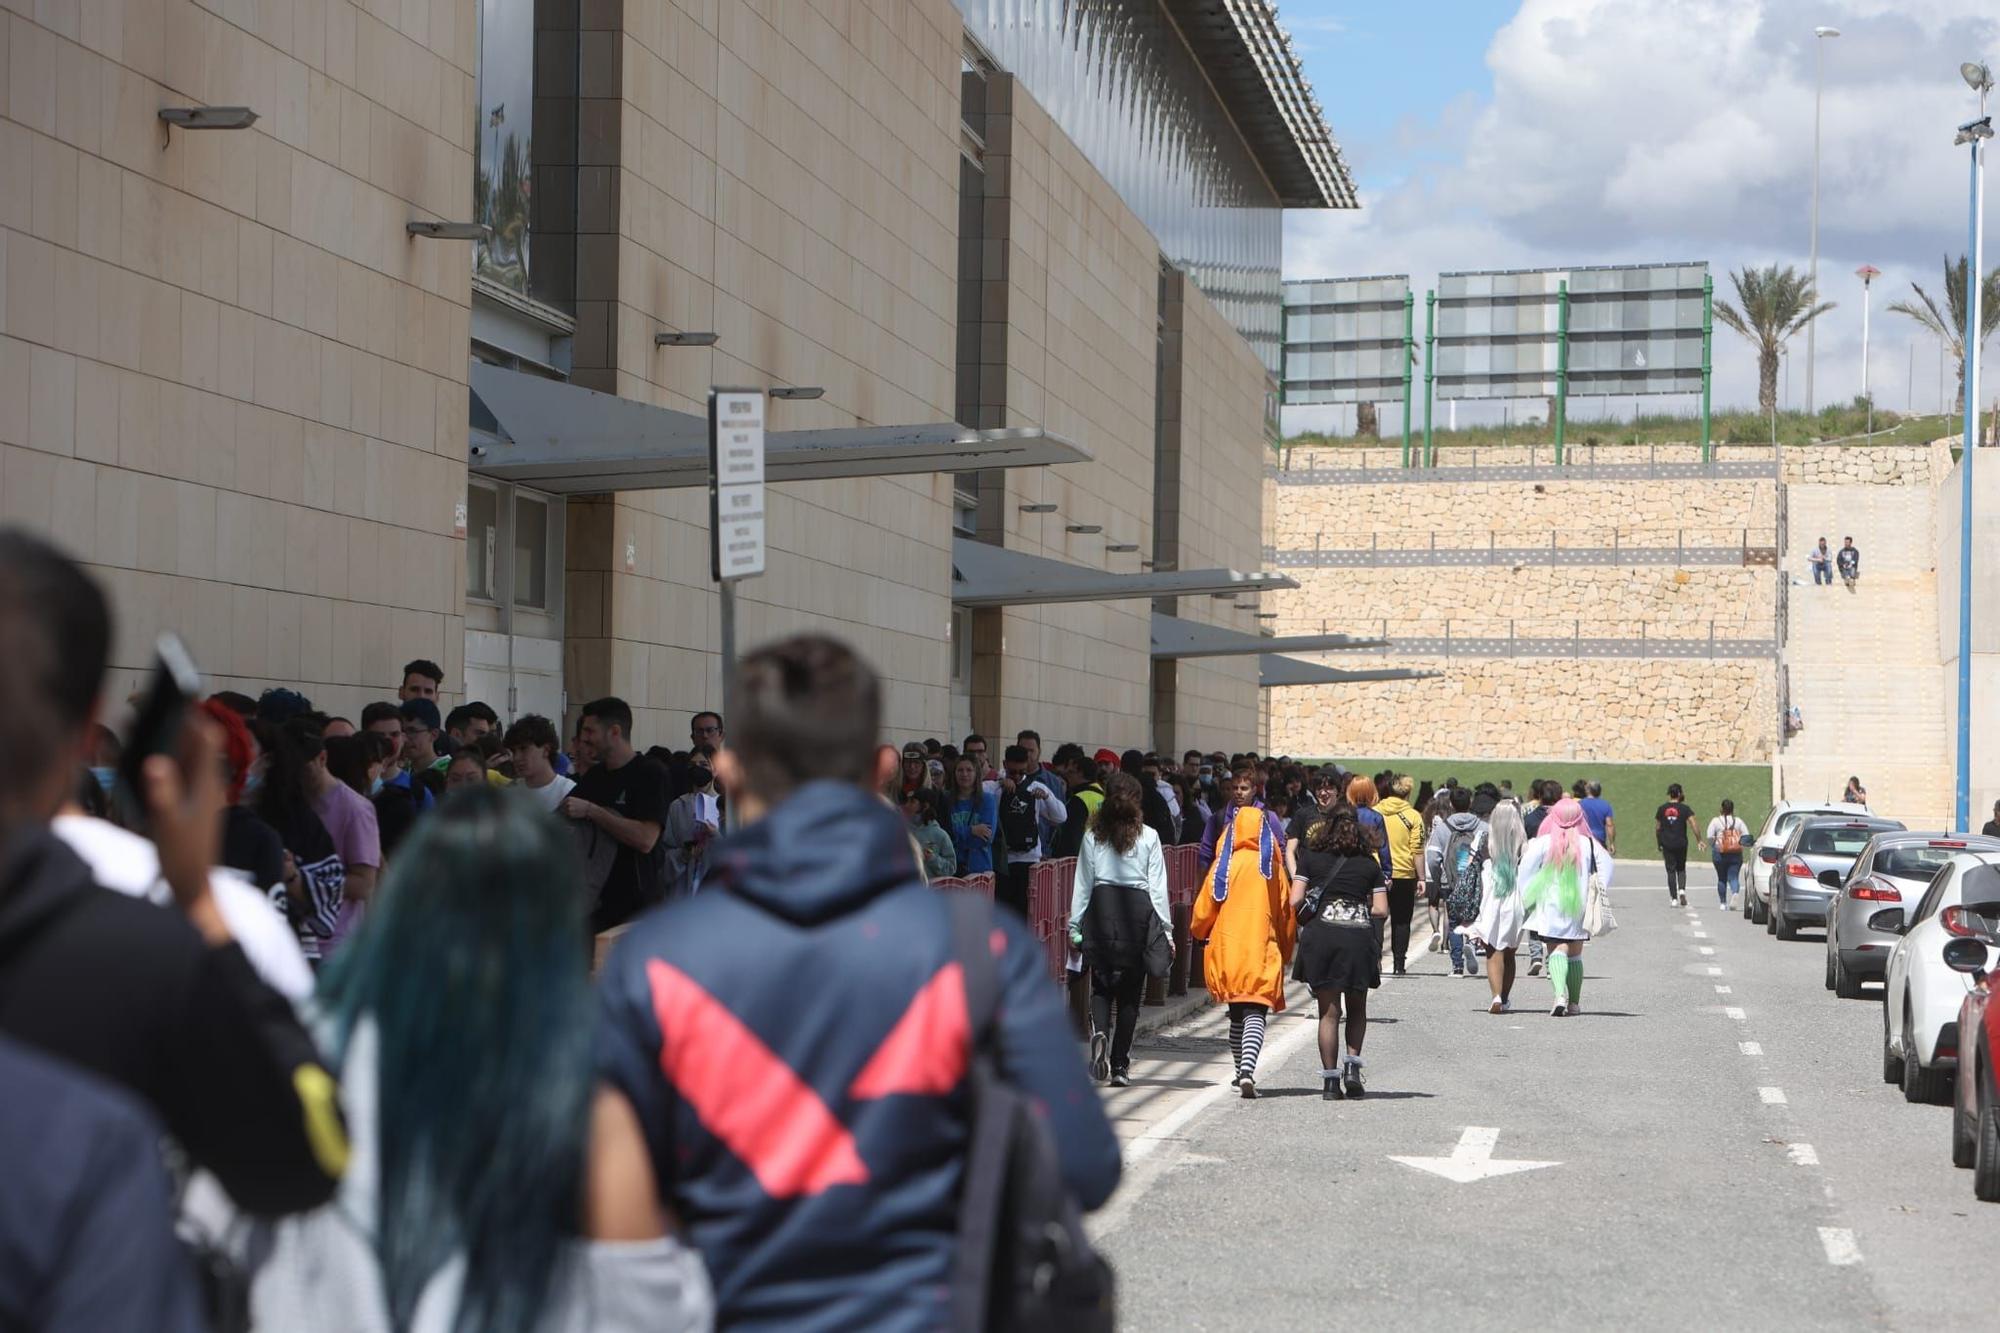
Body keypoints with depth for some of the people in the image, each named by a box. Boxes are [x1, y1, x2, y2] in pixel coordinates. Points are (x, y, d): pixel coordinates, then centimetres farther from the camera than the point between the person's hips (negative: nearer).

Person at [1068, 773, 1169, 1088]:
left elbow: (1082, 884, 6)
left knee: (1101, 985, 9)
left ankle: (1099, 1033, -20)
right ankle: (1120, 1065, 4)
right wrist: (1165, 928, 5)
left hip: (1101, 908, 1)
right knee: (1130, 991, 5)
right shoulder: (1148, 837, 1)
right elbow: (1158, 886, 1)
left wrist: (1074, 926, 11)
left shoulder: (1093, 836, 5)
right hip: (1138, 909, -1)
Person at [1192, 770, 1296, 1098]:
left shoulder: (1226, 865, 0)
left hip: (1228, 943, 1)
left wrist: (1199, 930, 22)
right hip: (1263, 947, -1)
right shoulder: (1274, 871, 2)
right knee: (1256, 1009, -7)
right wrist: (1286, 951, 19)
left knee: (1237, 1011, 17)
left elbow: (1207, 902, 2)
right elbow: (1287, 912, 7)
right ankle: (1247, 1071, -26)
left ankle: (1242, 1069, 26)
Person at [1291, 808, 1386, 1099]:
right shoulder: (1369, 864, 11)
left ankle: (1330, 1079, 1)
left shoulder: (1311, 858, 8)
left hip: (1321, 933, -1)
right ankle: (1352, 1062, -1)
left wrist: (1305, 918, 20)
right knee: (1357, 1009, 18)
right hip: (1359, 936, 1)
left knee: (1329, 1011, 5)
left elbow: (1295, 902, 0)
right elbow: (1381, 910, 5)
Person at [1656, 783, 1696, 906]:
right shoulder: (1684, 808, -3)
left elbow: (1657, 828, 6)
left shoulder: (1662, 809, 3)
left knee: (1671, 870, 5)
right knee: (1681, 869, 14)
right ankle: (1682, 890, -10)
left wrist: (1659, 843, 17)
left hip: (1667, 844, 1)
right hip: (1681, 844, -1)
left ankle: (1674, 898, 2)